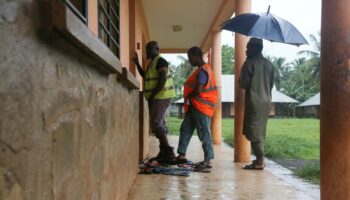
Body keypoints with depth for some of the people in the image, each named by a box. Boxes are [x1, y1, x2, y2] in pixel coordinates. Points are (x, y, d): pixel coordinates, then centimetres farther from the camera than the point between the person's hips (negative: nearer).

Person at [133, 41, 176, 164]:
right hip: (157, 98, 10)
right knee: (160, 123, 11)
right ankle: (164, 152, 17)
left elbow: (162, 80, -21)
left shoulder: (160, 61, -12)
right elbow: (145, 75, 33)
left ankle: (168, 151, -13)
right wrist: (137, 63, 23)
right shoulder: (153, 62, 19)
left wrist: (152, 95, -19)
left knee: (156, 123, -14)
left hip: (161, 97, -10)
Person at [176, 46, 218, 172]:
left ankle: (207, 162, 2)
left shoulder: (202, 71, -16)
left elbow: (198, 90, -25)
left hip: (201, 107, -10)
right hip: (194, 106, 10)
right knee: (185, 129, 13)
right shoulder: (202, 70, 16)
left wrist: (188, 97, -7)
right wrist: (188, 98, 6)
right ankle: (182, 155, 21)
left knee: (204, 134, -4)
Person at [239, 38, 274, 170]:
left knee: (254, 131, -4)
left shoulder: (249, 63, -8)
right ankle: (260, 159, 16)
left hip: (254, 101, -7)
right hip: (266, 101, 7)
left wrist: (242, 81, 10)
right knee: (261, 131, 13)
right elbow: (271, 84, 15)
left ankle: (259, 161, -6)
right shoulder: (269, 64, 12)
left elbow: (244, 84, -10)